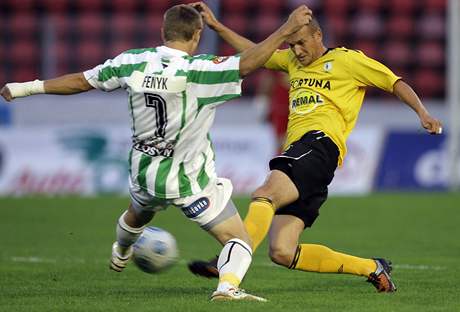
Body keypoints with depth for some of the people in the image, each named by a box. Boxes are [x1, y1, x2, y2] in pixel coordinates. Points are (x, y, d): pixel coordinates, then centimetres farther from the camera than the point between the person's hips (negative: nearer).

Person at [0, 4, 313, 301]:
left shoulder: (132, 62, -9)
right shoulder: (199, 70, -25)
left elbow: (80, 81, 1)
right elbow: (247, 61, -35)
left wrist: (27, 87, 13)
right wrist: (286, 29, -29)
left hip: (144, 174, 6)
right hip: (190, 182, -6)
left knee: (138, 213, 40)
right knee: (240, 241, -3)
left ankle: (120, 255, 69)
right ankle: (228, 285, -30)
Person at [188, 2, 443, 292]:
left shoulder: (346, 60, 10)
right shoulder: (293, 61, 29)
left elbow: (395, 83, 9)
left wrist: (422, 112, -4)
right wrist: (217, 26, 33)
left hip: (320, 144, -8)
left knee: (265, 194, -33)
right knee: (283, 253, -6)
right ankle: (372, 268, 4)